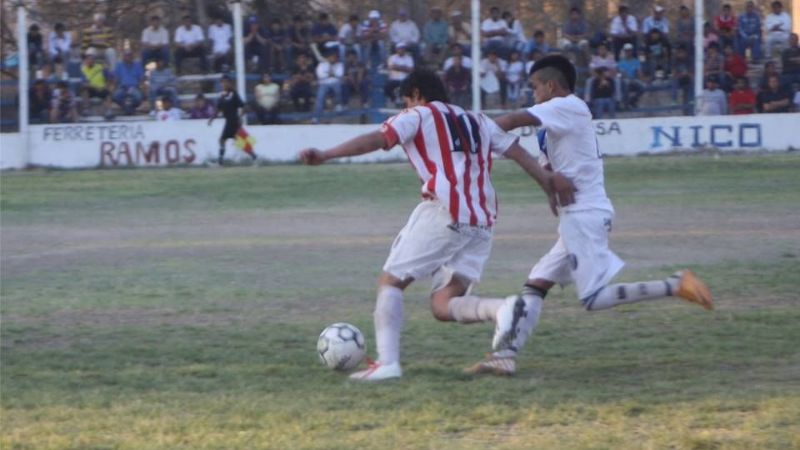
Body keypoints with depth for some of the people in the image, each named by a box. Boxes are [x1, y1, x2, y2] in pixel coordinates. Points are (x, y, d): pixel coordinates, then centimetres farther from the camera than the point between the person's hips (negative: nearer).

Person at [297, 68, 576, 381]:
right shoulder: (478, 121, 27)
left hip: (443, 211, -6)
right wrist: (547, 179, 12)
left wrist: (324, 155, -10)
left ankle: (386, 363, -11)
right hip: (482, 223, 6)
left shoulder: (418, 115, 9)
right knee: (444, 306, 5)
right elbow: (517, 151, 18)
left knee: (391, 281, 6)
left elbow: (376, 139, -4)